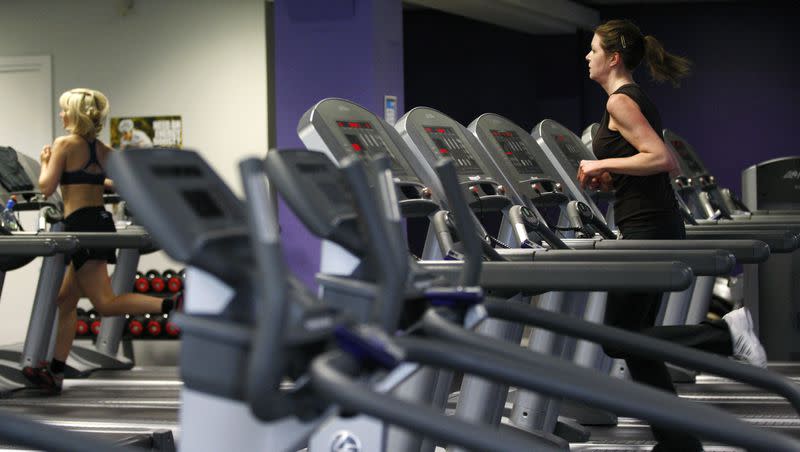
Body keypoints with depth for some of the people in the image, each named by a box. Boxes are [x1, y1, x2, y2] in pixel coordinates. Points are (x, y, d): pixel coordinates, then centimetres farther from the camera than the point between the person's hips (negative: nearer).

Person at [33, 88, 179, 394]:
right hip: (101, 220, 8)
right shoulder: (102, 150, 13)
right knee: (66, 300, 16)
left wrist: (45, 162, 9)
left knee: (105, 303, -14)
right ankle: (55, 373, 19)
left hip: (82, 224, -8)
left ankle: (173, 305, -33)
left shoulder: (65, 144, -6)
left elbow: (47, 188, -11)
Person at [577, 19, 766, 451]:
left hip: (647, 231, -10)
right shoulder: (637, 99, 17)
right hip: (657, 227, 10)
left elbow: (663, 159, -22)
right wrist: (607, 178, 13)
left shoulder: (620, 101, -12)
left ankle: (725, 334, -8)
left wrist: (604, 163, -14)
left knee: (619, 339, -5)